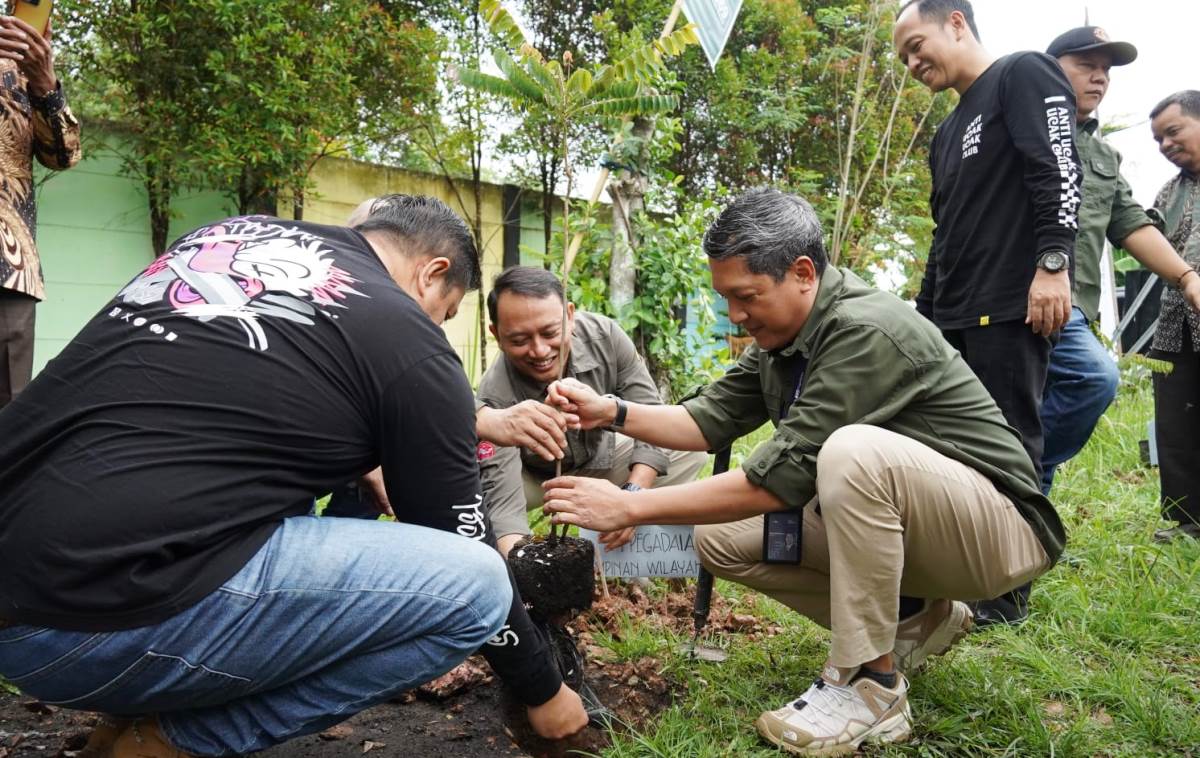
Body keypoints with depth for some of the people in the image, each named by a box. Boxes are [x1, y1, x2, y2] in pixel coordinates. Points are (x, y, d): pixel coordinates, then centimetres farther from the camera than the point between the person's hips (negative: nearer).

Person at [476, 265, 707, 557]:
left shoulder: (605, 336, -25)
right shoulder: (495, 399, -34)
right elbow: (502, 502, -39)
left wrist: (634, 493, -32)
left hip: (601, 459, 4)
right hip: (533, 476, -3)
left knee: (690, 449, -17)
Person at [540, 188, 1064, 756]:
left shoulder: (867, 332, -28)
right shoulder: (781, 336, 0)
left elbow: (784, 474, -30)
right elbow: (712, 420, 4)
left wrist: (630, 507, -27)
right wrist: (612, 411, -12)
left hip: (1000, 525, -8)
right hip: (883, 517, 8)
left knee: (854, 450, -37)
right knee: (721, 536, -3)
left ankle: (870, 686, -18)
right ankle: (913, 620, 8)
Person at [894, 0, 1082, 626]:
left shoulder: (1023, 75, 2)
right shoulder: (948, 133, 25)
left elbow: (1059, 170, -12)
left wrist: (1052, 261, -23)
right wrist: (922, 315, 21)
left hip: (1010, 309, -8)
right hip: (952, 317, 8)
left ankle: (1008, 595, 4)